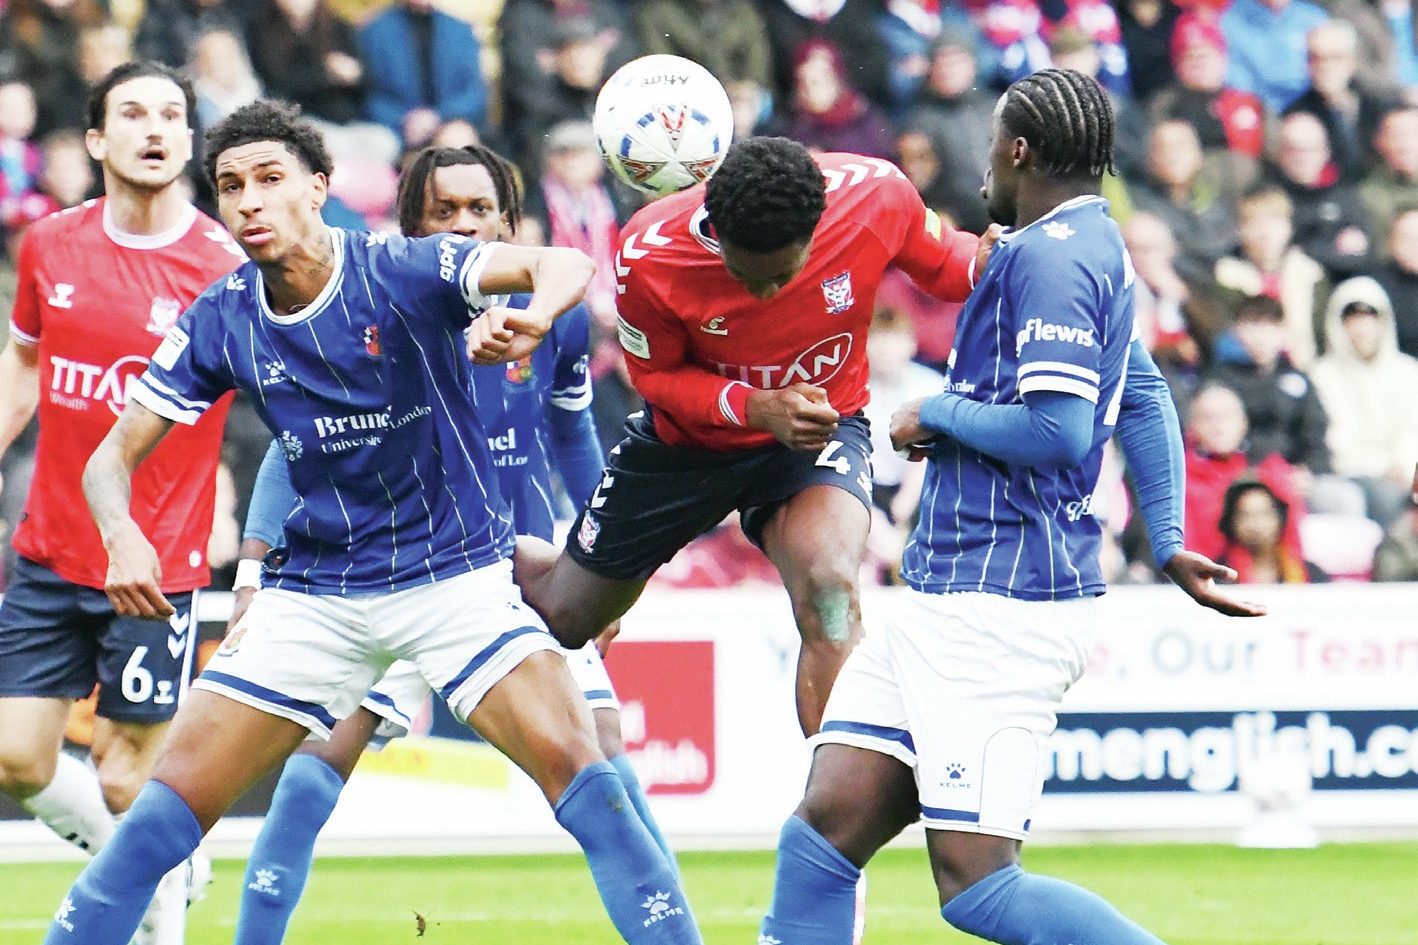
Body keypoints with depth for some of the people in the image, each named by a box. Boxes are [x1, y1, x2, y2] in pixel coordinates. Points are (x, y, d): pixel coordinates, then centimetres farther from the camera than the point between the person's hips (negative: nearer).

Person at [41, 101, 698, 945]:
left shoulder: (406, 271, -14)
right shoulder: (220, 324, -3)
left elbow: (565, 265, -27)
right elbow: (114, 456, 1)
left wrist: (531, 317, -51)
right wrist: (122, 536, -22)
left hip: (457, 573, -3)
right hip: (315, 591, 3)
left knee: (571, 761, -22)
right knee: (176, 798, -4)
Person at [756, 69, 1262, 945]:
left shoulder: (1050, 255, -12)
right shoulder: (1094, 246, 20)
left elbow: (1057, 431, -22)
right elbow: (1145, 397, 32)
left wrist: (940, 415, -6)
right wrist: (1168, 542, 32)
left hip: (1001, 603, -10)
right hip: (951, 600, 10)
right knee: (822, 831, 2)